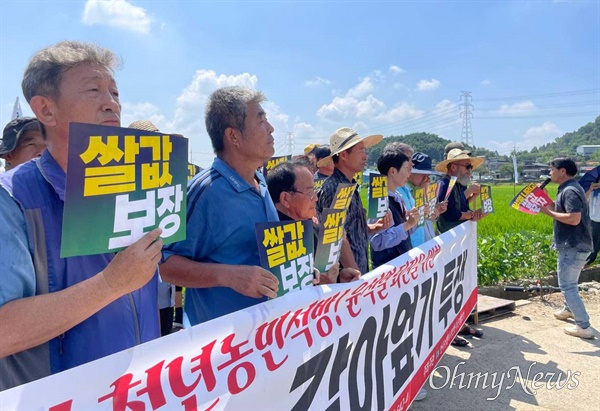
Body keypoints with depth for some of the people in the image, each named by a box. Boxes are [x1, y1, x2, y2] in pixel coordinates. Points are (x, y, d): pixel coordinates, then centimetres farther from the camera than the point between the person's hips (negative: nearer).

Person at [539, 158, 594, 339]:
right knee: (568, 282, 27)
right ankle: (569, 309, 46)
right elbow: (561, 210, 14)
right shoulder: (569, 188, 13)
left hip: (573, 247, -11)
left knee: (568, 286, -4)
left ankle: (584, 327, 2)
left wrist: (548, 212, -20)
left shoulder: (569, 191, -20)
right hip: (573, 245, 11)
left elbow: (574, 219, -29)